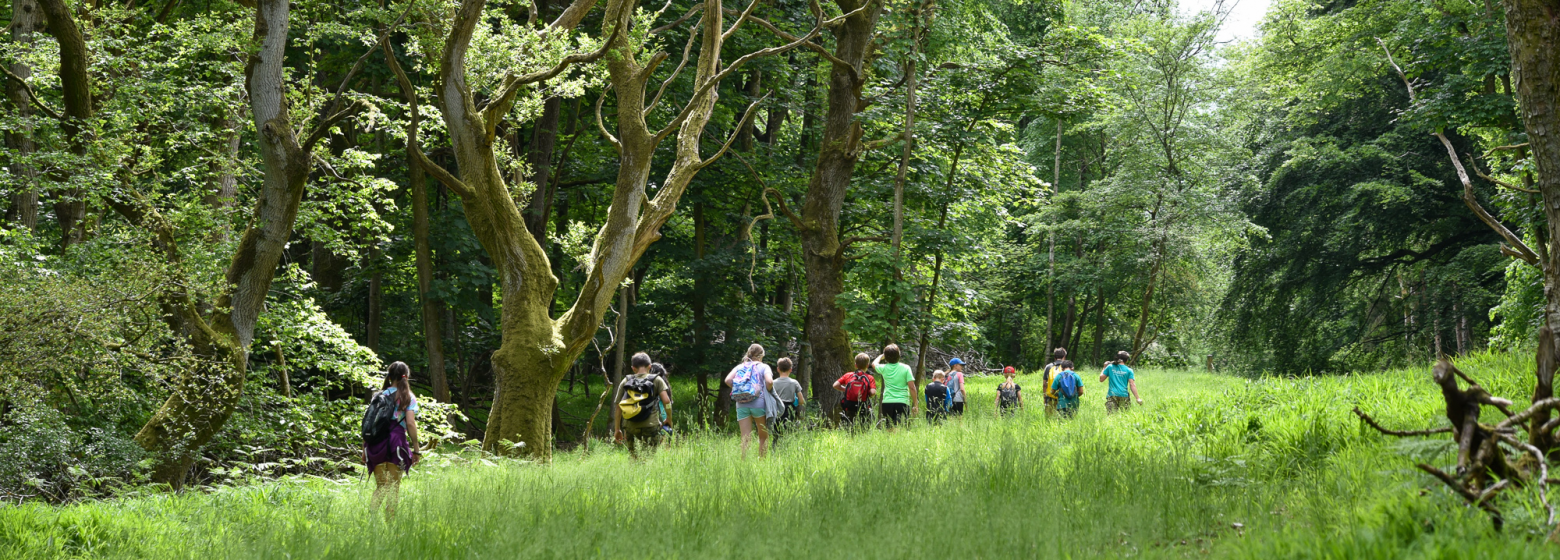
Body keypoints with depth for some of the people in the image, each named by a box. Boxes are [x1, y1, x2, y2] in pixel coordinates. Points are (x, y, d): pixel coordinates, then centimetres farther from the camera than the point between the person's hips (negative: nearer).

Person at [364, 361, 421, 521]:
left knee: (380, 487, 11)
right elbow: (410, 423, -9)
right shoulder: (408, 397, 1)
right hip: (396, 441, -3)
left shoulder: (379, 395, 11)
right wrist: (416, 448, -4)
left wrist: (364, 449, 11)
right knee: (394, 487, 4)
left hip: (376, 446, 3)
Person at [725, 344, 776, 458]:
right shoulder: (763, 367, 4)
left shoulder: (740, 367, 14)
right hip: (758, 404, -3)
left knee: (745, 437, 1)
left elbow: (728, 380, 1)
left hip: (741, 405, 3)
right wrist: (768, 391, 5)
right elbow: (769, 381, -13)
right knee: (763, 436, 11)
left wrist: (737, 388, 12)